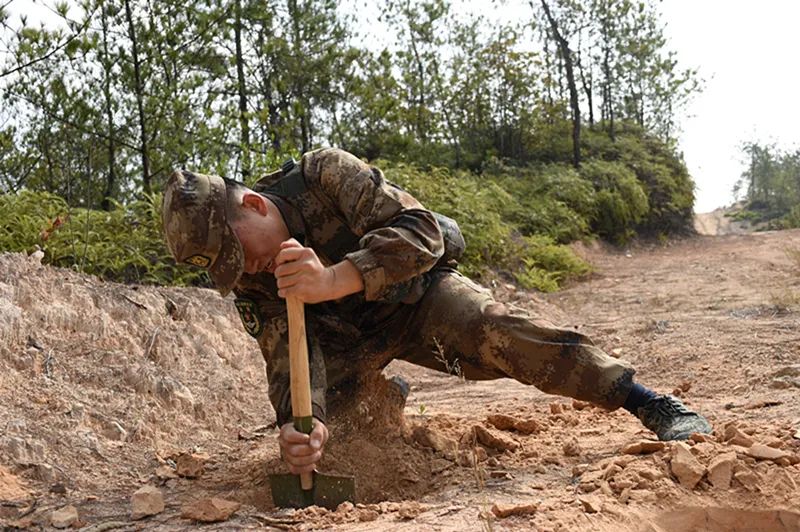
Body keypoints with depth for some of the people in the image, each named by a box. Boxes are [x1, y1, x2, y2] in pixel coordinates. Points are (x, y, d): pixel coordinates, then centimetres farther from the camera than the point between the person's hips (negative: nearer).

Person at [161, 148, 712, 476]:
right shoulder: (250, 286, -15)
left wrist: (333, 279, -52)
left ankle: (655, 405, -28)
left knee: (497, 329, -30)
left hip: (416, 291, -5)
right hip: (350, 334, 5)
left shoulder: (325, 173, -27)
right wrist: (302, 423, -47)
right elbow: (287, 354, -26)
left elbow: (419, 230, -37)